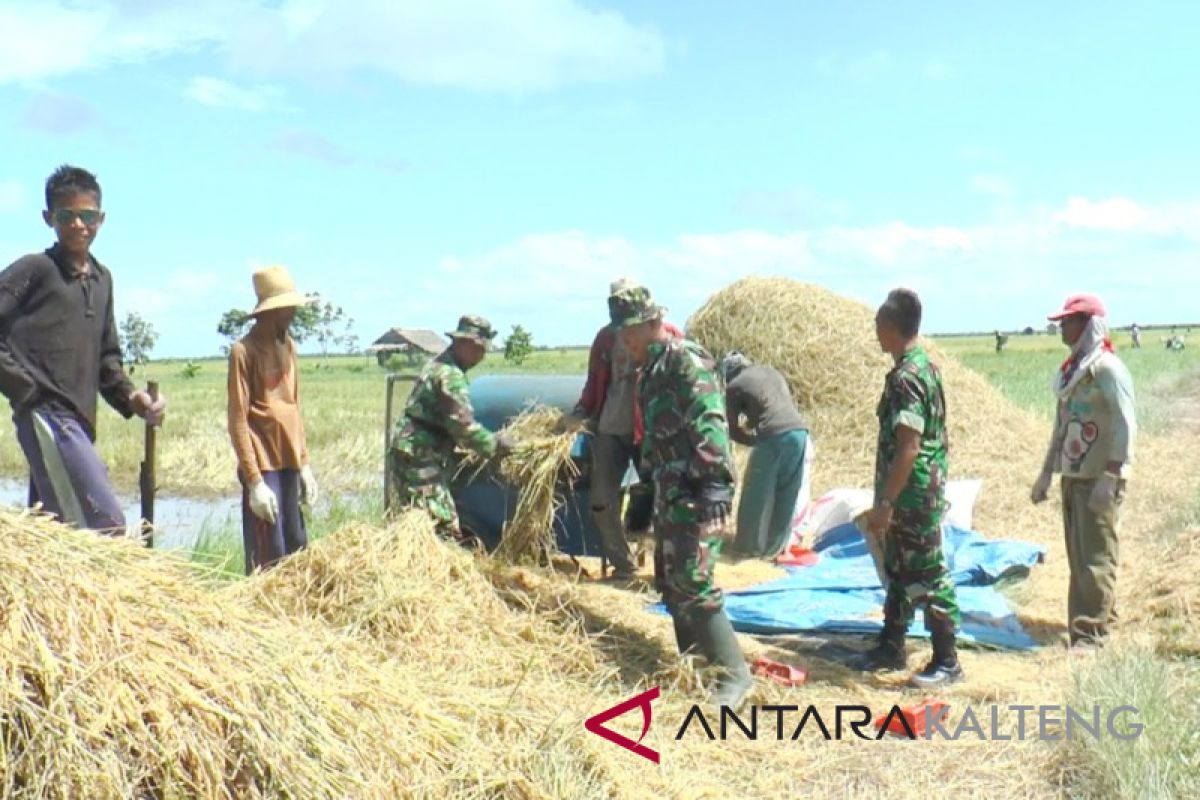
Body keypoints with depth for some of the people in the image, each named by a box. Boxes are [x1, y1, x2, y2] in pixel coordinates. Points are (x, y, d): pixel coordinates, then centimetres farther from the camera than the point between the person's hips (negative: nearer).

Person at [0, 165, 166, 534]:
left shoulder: (103, 279, 19)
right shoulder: (35, 269, -3)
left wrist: (130, 397, 8)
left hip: (77, 421, 8)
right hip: (47, 414, -8)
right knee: (107, 524, -15)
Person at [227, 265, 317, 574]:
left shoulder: (288, 346, 12)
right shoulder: (244, 351, -9)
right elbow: (238, 421, -12)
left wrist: (304, 463, 13)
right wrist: (254, 480, -16)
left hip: (290, 462, 7)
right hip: (262, 465, -7)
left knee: (297, 550, 10)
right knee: (269, 558, -6)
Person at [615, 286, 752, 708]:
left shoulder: (684, 360, -12)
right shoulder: (653, 369, 18)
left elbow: (710, 423, -22)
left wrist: (716, 480, -29)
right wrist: (651, 489, 26)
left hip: (695, 491, -10)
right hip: (670, 491, 10)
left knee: (693, 583, -13)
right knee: (669, 580, 14)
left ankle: (736, 673, -5)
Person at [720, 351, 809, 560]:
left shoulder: (734, 386, 9)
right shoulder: (772, 372, 27)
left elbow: (732, 429, 12)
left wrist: (754, 440, 26)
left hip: (773, 437, -6)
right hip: (799, 432, 6)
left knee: (757, 494, 8)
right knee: (786, 493, 15)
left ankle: (750, 546, 15)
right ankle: (775, 545, 21)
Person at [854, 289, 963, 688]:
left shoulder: (907, 377, -21)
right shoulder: (924, 366, 10)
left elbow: (908, 448, -25)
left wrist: (884, 502, -22)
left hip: (914, 494, -10)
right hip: (912, 493, 10)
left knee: (927, 575, -1)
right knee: (899, 570, 17)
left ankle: (947, 661, 8)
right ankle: (891, 647, 28)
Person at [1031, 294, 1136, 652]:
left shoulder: (1107, 368, -12)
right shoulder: (1070, 368, 14)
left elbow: (1126, 426, -16)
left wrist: (1109, 479, -21)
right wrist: (1046, 473, 19)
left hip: (1099, 478, -9)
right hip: (1073, 475, 9)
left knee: (1095, 558, -7)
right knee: (1079, 558, 12)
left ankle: (1090, 634, -3)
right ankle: (1101, 622, 22)